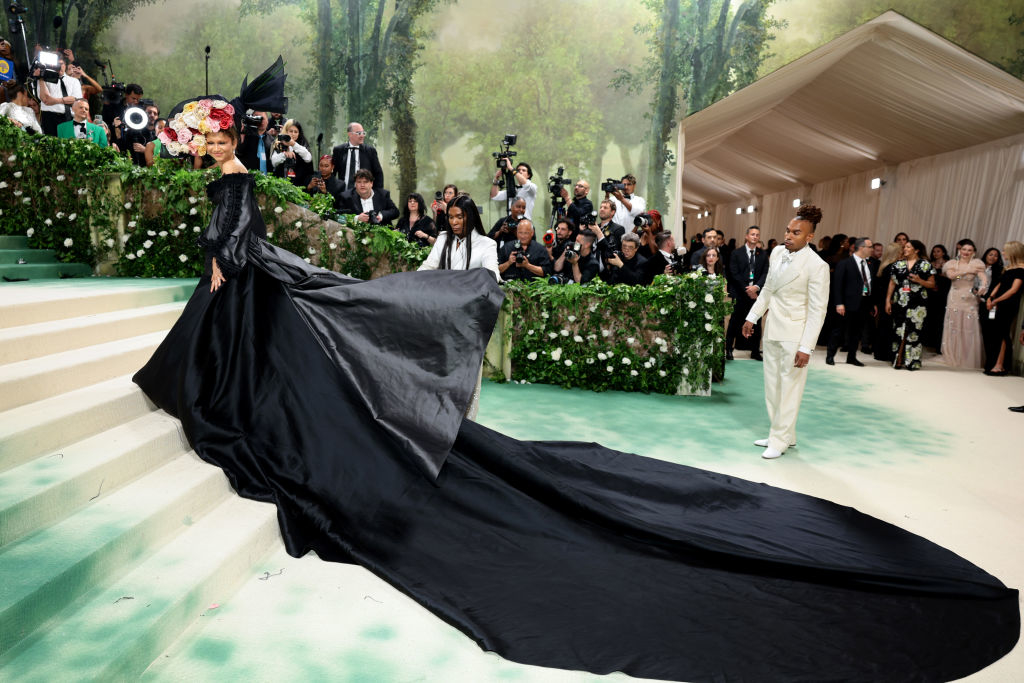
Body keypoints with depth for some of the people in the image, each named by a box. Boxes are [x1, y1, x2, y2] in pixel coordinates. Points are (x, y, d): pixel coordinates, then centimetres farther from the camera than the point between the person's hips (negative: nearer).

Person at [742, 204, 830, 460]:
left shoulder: (817, 265, -16)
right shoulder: (777, 252, 3)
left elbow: (817, 311, -16)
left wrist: (806, 348, -19)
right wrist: (751, 317, 16)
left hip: (794, 334, -7)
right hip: (772, 329, 7)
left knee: (789, 388, 2)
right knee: (771, 386, 14)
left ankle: (780, 440, 16)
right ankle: (783, 434, 29)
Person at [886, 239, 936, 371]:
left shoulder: (925, 265, 4)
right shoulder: (898, 264, 11)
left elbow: (932, 284, 5)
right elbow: (892, 283, 10)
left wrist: (919, 281, -13)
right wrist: (888, 301, 5)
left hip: (917, 304, -2)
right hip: (900, 302, 3)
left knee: (914, 331, -4)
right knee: (899, 330, 1)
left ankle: (912, 361, 4)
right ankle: (898, 360, 8)